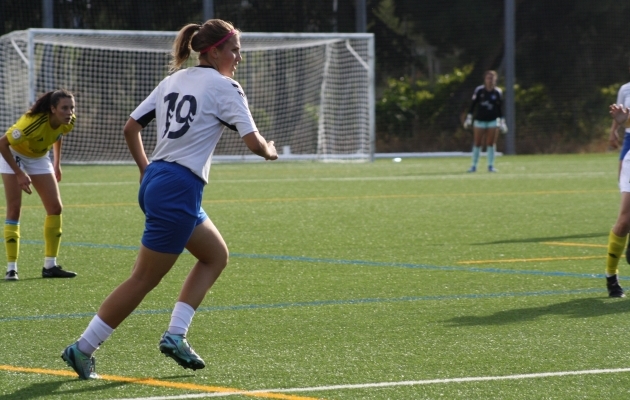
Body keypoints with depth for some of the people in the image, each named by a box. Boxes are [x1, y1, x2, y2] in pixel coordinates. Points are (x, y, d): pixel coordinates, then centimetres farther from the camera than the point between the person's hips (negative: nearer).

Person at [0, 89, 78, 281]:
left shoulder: (68, 123, -20)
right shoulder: (34, 122, -40)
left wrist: (57, 163, 7)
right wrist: (19, 173, -31)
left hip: (38, 157, 6)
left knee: (55, 207, -2)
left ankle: (50, 265, 5)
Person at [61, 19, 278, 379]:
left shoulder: (174, 80, 14)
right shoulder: (225, 88, -7)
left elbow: (131, 128, 15)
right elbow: (253, 143, -14)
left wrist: (146, 169, 24)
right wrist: (270, 151, 8)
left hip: (155, 179, 9)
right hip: (179, 190, -9)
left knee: (216, 255, 19)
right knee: (144, 280, -3)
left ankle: (176, 335, 11)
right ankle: (83, 349, 0)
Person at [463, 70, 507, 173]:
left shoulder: (498, 92, 1)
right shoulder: (479, 90, -4)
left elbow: (499, 109, 9)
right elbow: (473, 105, 2)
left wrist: (502, 121, 8)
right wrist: (469, 118, -1)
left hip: (493, 121, 1)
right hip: (480, 121, -1)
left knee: (491, 144, -2)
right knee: (477, 144, 0)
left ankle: (491, 166, 5)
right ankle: (474, 166, 8)